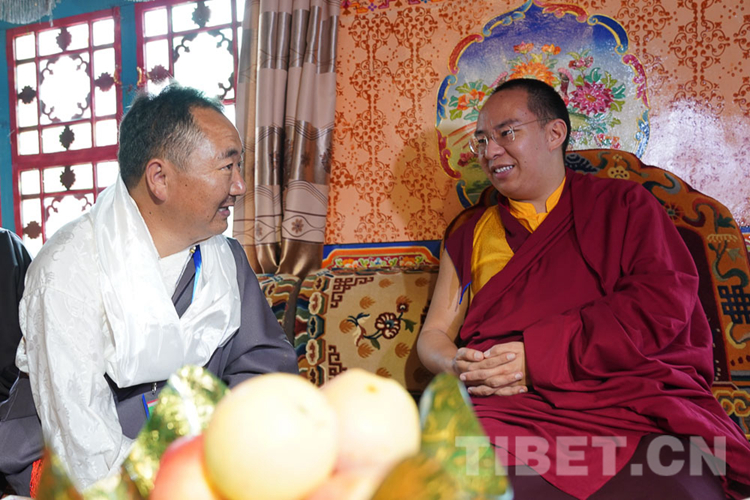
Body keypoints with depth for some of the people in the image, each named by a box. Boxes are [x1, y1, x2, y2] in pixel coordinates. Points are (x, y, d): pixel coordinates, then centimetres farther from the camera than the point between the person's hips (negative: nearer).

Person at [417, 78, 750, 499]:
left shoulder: (625, 205, 14)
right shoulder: (471, 232, 21)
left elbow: (665, 302, -2)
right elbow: (435, 333, 19)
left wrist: (539, 353, -10)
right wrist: (456, 366, -7)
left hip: (635, 401, 0)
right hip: (510, 407, 1)